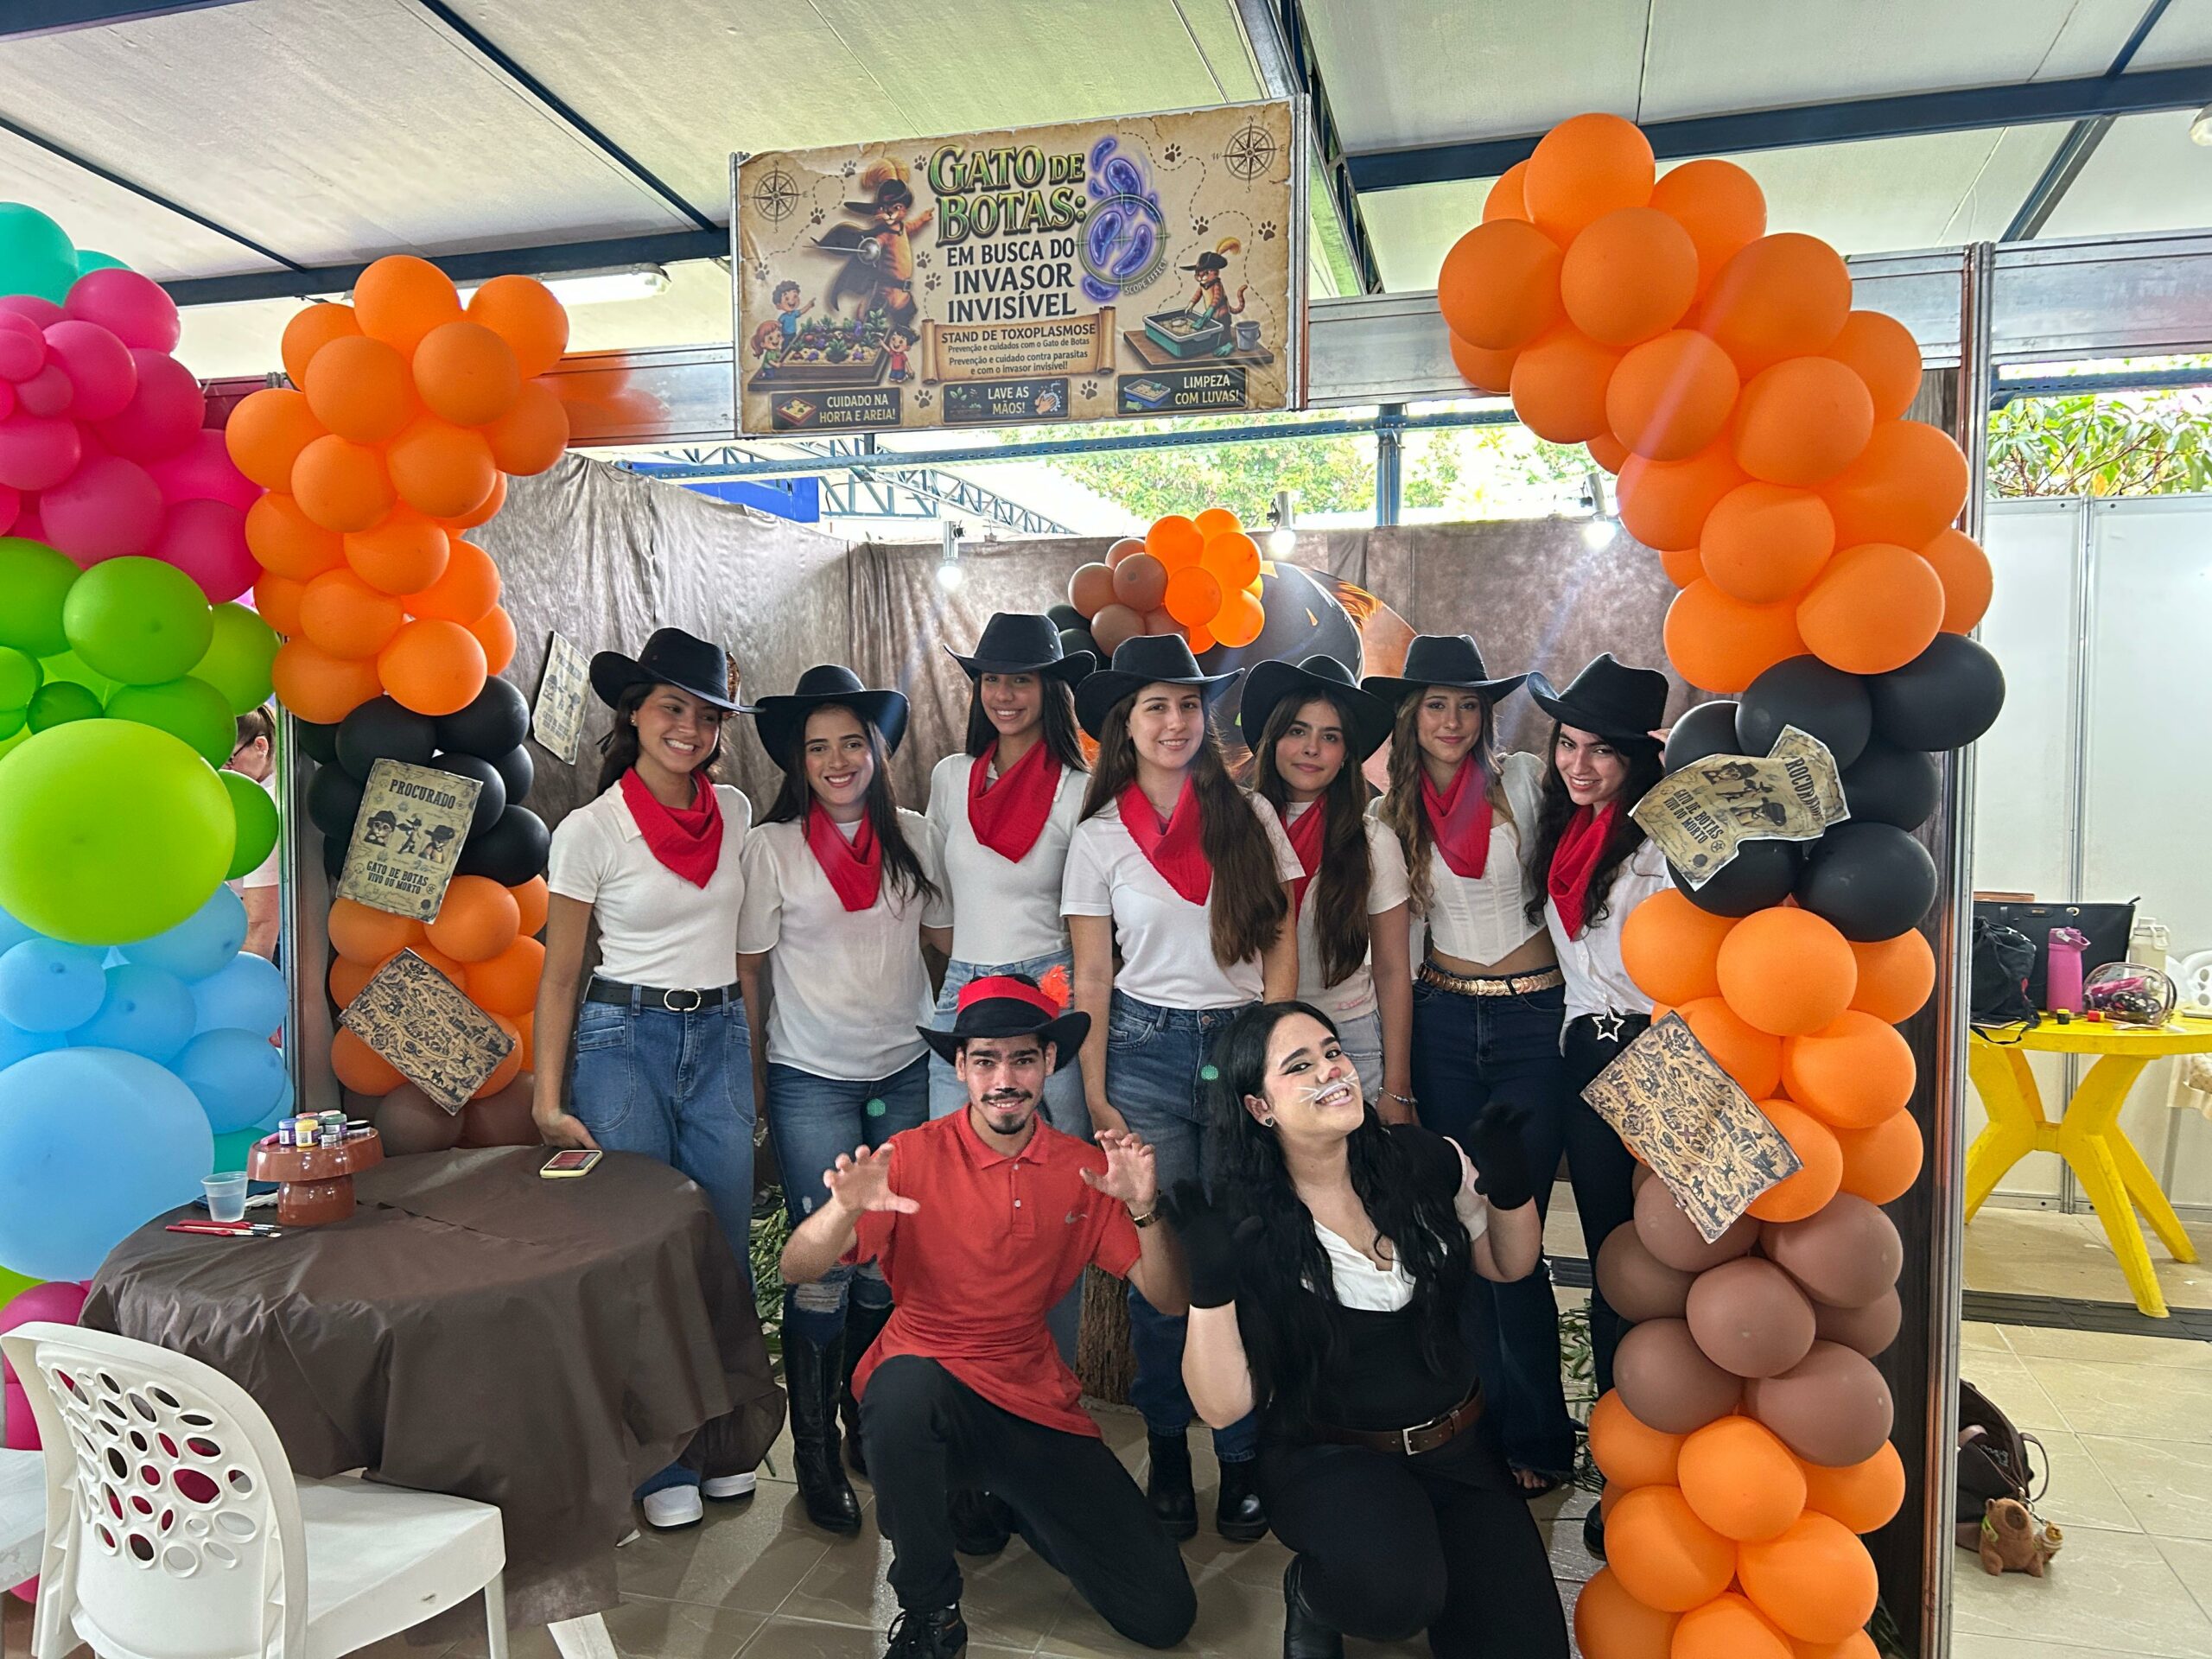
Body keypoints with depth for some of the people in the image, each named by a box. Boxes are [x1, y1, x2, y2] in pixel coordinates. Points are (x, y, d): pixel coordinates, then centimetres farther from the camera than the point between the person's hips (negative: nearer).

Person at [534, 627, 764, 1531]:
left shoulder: (735, 813, 3)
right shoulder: (590, 831, -8)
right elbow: (560, 974, -3)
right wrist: (549, 1097, -6)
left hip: (721, 1040, 4)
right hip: (625, 1040, -3)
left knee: (725, 1250, 9)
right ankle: (662, 1463, 19)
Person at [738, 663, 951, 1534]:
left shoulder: (911, 836, 3)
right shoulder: (773, 845, -5)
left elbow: (947, 936, 13)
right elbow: (748, 966, -1)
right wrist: (751, 1072, 1)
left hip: (905, 1072, 3)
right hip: (814, 1080, -3)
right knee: (826, 1269, -1)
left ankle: (870, 1425, 32)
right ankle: (815, 1455, 17)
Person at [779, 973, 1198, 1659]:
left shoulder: (1084, 1170, -1)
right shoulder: (914, 1156, -10)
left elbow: (1169, 1299, -3)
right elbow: (797, 1271, -15)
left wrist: (1144, 1210, -22)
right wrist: (845, 1210, -37)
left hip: (1035, 1400, 3)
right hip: (928, 1382, -3)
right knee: (904, 1385, -39)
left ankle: (996, 1503, 22)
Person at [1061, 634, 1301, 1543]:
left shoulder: (1249, 816, 4)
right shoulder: (1100, 837, 3)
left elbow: (1281, 952, 5)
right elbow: (1092, 978, 3)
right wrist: (1096, 1100, -1)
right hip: (1147, 1051, 0)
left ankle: (1243, 1460, 16)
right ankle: (1167, 1452, 20)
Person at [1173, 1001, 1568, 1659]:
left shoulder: (1423, 1160, -6)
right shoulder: (1246, 1225, -16)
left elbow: (1508, 1265, 10)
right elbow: (1223, 1406, -17)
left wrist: (1509, 1185, -10)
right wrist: (1209, 1284, -32)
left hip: (1459, 1444, 4)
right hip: (1329, 1457, -4)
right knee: (1394, 1593, -33)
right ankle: (1312, 1596, 3)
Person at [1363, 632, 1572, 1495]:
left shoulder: (1522, 782, -2)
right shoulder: (1392, 811, 5)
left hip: (1531, 1017, -3)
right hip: (1443, 1021, 3)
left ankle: (1538, 1439, 15)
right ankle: (1490, 1419, 26)